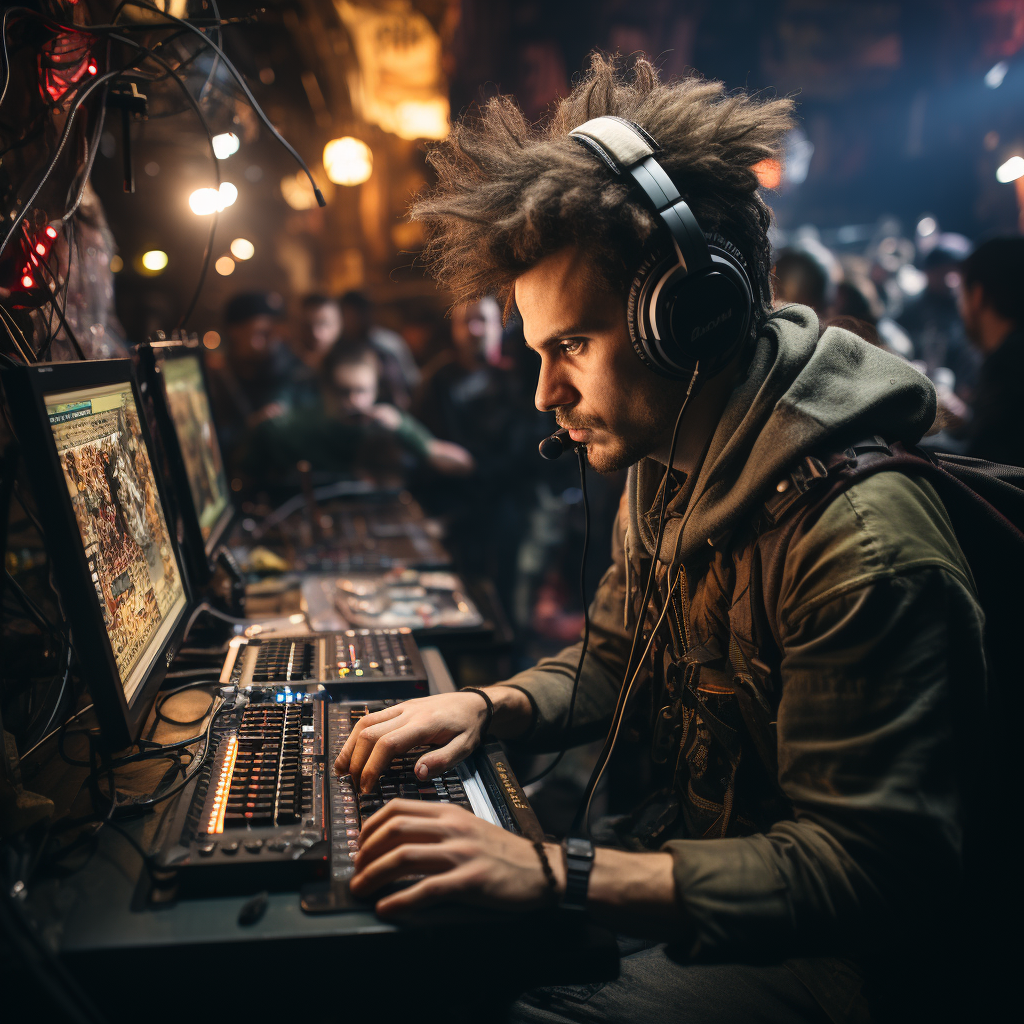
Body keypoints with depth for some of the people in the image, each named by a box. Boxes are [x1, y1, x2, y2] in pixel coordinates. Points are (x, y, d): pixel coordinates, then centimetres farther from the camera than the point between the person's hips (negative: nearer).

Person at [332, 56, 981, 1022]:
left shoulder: (861, 544, -30)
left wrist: (556, 873, -33)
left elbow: (864, 879, -28)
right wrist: (490, 705, -9)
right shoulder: (661, 467, -1)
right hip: (675, 846, 7)